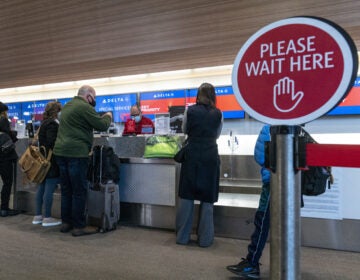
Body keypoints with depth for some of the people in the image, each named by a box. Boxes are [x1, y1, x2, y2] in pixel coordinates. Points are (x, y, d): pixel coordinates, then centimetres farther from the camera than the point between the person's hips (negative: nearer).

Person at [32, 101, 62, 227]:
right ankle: (47, 218, 2)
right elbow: (52, 142, -22)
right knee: (49, 189, -4)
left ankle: (38, 216, 21)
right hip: (52, 161, -10)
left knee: (42, 187, 14)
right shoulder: (52, 124, -15)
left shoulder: (44, 123, 16)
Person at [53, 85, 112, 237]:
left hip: (60, 151, 9)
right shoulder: (84, 107, -11)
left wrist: (101, 117, 20)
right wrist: (108, 116, 10)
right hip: (76, 152, -9)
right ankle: (79, 226, 6)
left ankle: (66, 222, 23)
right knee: (79, 191, -1)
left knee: (66, 189, 15)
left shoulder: (67, 106, 18)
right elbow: (102, 125, -10)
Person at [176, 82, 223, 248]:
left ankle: (182, 236, 14)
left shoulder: (190, 111, 0)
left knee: (186, 197, 7)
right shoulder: (218, 114, 3)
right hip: (210, 156, 0)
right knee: (207, 199, 6)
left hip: (192, 155, 0)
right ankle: (205, 238, 11)